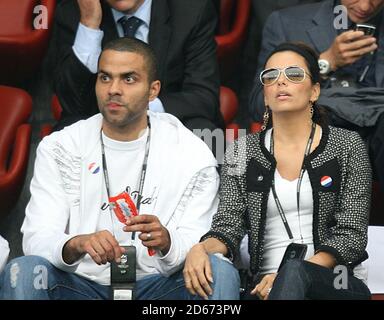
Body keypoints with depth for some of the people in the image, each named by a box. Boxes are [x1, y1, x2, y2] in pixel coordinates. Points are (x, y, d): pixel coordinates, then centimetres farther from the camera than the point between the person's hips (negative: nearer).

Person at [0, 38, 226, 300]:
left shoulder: (193, 155, 0)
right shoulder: (58, 149, 2)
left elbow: (196, 244, -4)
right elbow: (36, 238, -7)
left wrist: (166, 241, -29)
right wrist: (78, 244, -30)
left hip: (159, 286, -1)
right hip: (80, 285, 1)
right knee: (22, 271, -29)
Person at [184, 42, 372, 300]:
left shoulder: (347, 146, 6)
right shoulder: (243, 152, 12)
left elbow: (351, 235, -1)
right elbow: (228, 226, 4)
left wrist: (286, 276, -16)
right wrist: (201, 248, -22)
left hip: (340, 283, -1)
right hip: (267, 285, 1)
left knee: (293, 270, -37)